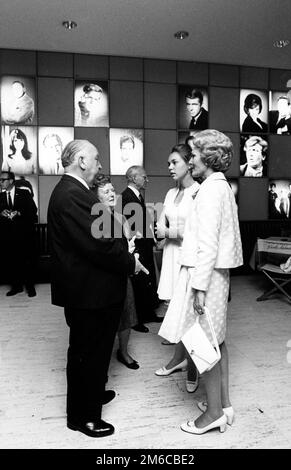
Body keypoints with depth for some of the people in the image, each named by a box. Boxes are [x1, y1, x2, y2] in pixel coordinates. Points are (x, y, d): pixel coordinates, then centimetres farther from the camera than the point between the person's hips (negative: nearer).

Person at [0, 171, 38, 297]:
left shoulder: (24, 193, 2)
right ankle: (16, 286, 19)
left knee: (27, 261, 1)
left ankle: (30, 286, 15)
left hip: (24, 234, -3)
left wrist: (19, 213, -17)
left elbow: (33, 210, -5)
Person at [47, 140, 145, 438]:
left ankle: (92, 393, 47)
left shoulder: (72, 191, 11)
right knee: (88, 352, 7)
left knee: (94, 349, 26)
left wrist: (125, 254, 4)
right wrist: (130, 263, -15)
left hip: (89, 289, 11)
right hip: (88, 291, -11)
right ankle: (83, 416, 28)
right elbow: (97, 243, -29)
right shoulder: (72, 195, -24)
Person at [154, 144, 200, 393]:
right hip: (172, 257, 6)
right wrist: (178, 231, -12)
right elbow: (160, 228, 6)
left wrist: (169, 231, -8)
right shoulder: (171, 193, 11)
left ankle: (193, 367, 24)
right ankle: (179, 358, 33)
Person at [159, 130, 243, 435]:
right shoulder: (222, 187, 15)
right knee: (215, 340, 17)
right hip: (216, 273, 10)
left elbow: (208, 245, -21)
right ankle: (223, 403, 30)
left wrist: (199, 287, -21)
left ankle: (214, 411, 15)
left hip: (204, 273, -10)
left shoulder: (210, 190, -15)